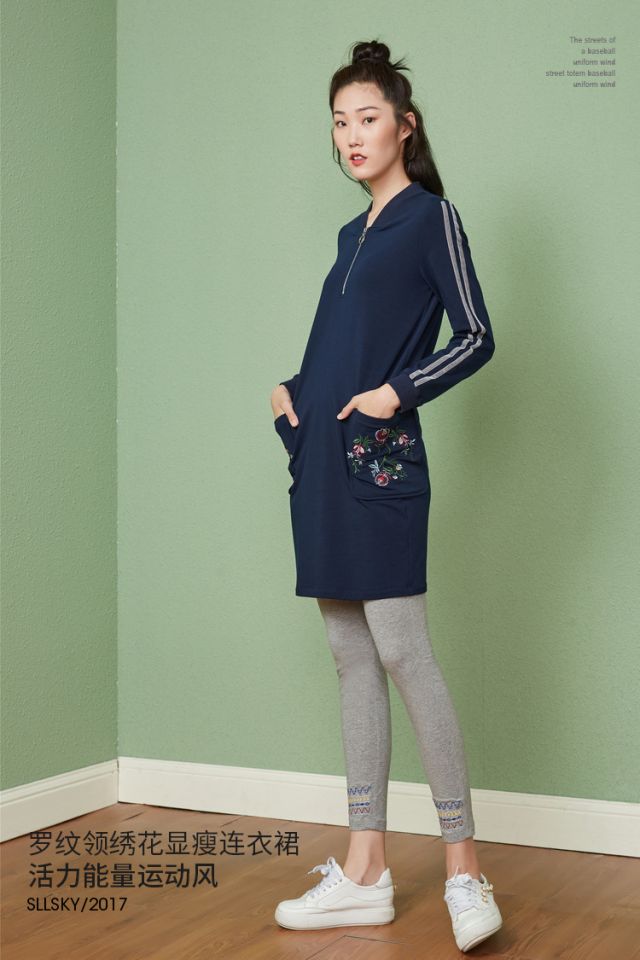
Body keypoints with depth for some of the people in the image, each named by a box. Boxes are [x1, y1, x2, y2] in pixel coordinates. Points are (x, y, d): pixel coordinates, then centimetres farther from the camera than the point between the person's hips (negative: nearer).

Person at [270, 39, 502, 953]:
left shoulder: (432, 217, -2)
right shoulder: (352, 234, 19)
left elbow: (475, 338, -7)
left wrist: (397, 393, -17)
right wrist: (291, 389, 8)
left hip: (382, 462, -8)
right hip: (324, 462, 8)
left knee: (403, 653, -9)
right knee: (351, 660, 7)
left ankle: (464, 865, 0)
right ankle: (365, 872, 12)